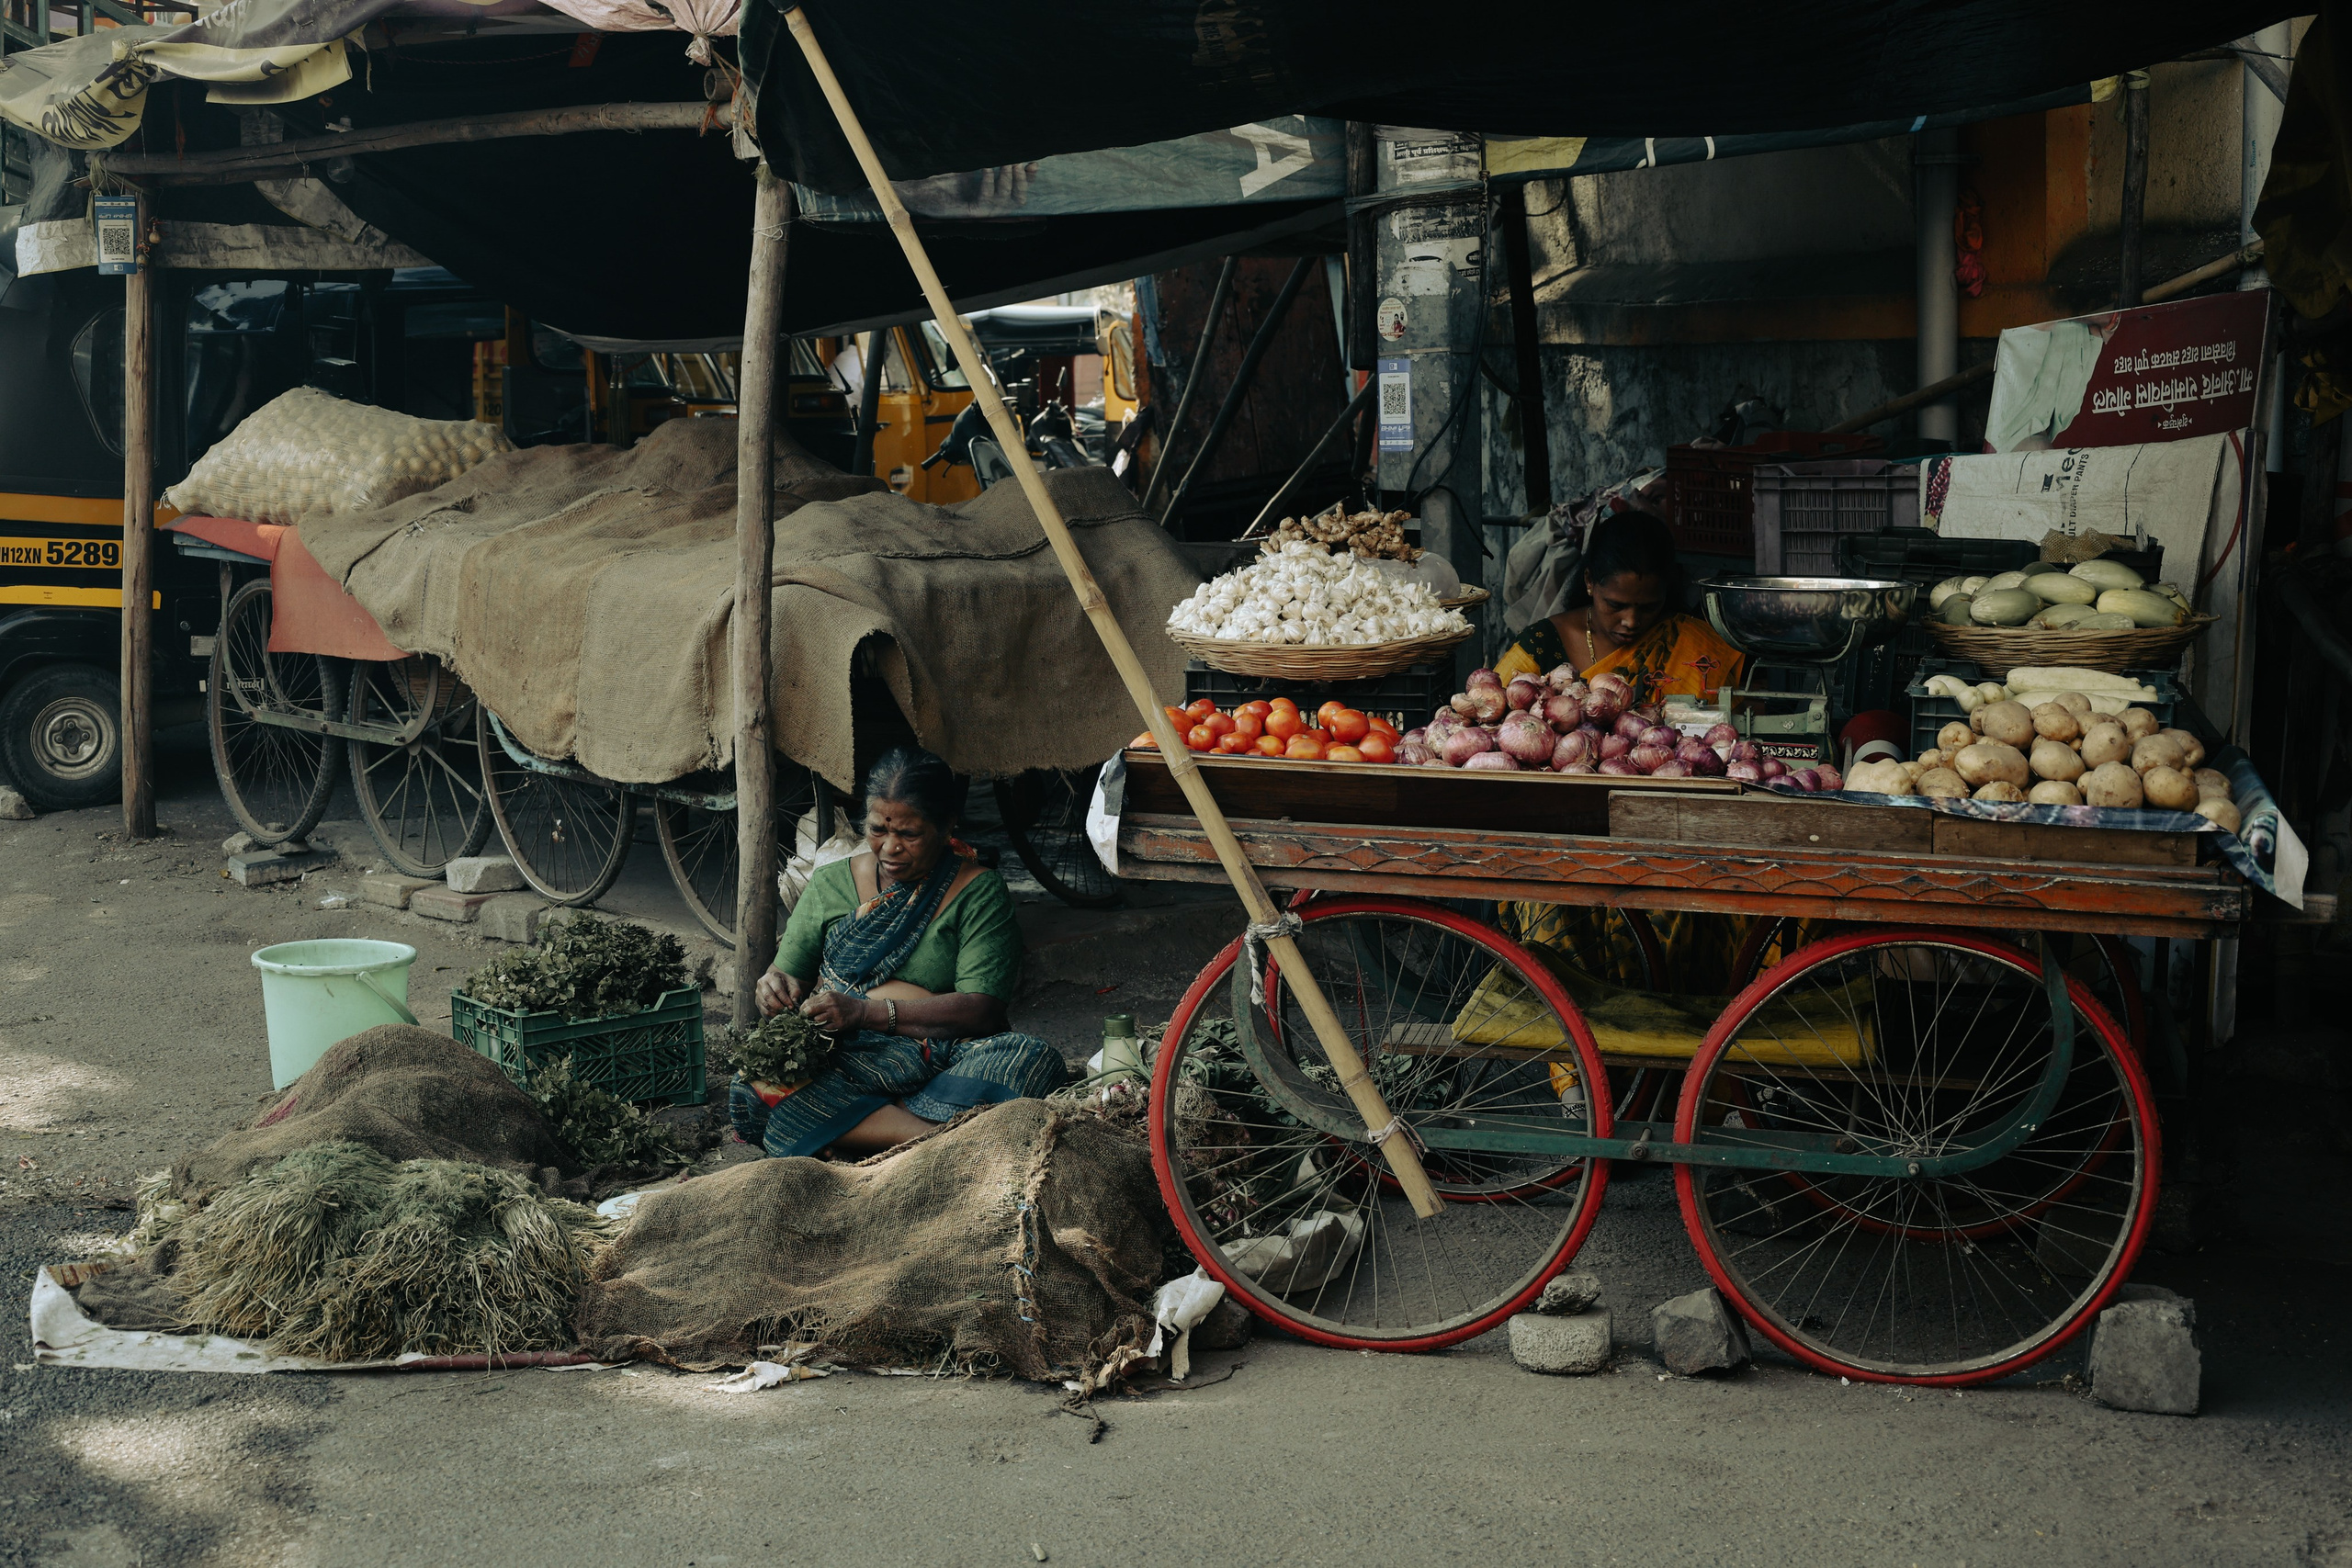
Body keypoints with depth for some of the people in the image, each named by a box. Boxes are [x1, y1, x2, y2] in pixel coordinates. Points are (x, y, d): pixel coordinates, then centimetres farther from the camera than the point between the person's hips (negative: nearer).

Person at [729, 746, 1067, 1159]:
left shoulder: (978, 890, 3)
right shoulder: (832, 884, 14)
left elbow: (981, 1008, -9)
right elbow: (788, 973, 16)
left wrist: (866, 1011, -20)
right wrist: (777, 987, -11)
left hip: (946, 1055, -2)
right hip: (843, 1059, 2)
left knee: (1034, 1060, -33)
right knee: (757, 1089, -32)